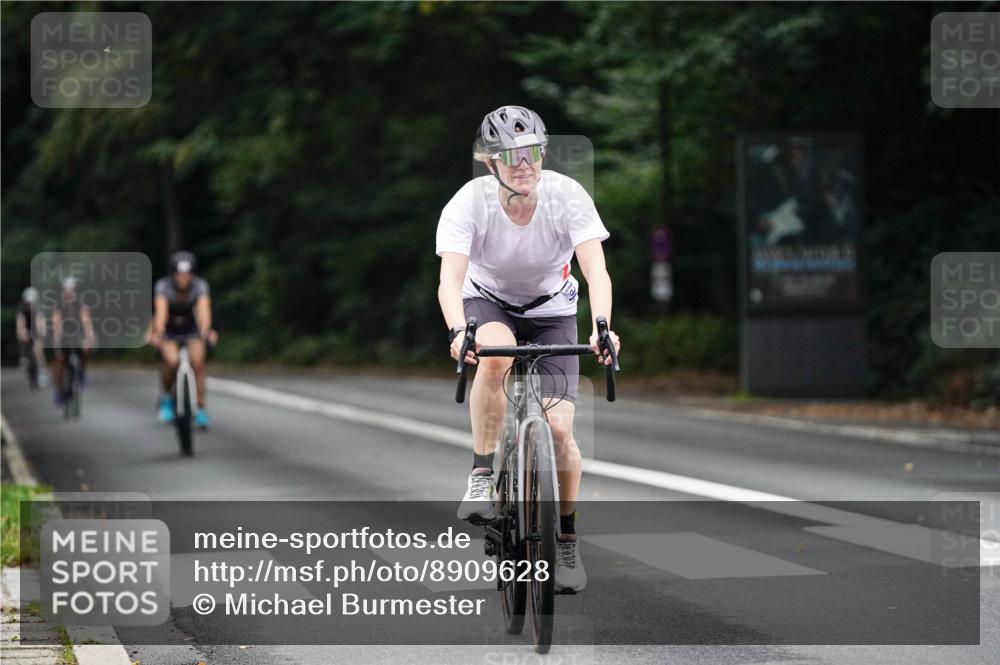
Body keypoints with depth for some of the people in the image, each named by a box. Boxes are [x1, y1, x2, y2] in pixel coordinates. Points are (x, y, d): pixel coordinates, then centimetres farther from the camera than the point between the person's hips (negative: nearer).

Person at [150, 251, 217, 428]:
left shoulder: (200, 285, -23)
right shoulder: (163, 286, -26)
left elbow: (204, 310, -37)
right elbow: (161, 312, -39)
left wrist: (206, 331, -55)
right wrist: (158, 334, -56)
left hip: (190, 327, 1)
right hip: (168, 329, -1)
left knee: (198, 362, -21)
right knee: (172, 360, -27)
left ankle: (200, 409, -8)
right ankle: (166, 397, 0)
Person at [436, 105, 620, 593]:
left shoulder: (567, 196, -24)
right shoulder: (468, 203, -26)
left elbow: (596, 270, -33)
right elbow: (450, 280, -36)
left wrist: (601, 326, -51)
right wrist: (458, 331, -56)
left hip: (551, 311, 1)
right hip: (488, 302, -1)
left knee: (558, 428, -12)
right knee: (495, 356, -38)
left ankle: (567, 541, 9)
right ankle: (482, 477, -23)